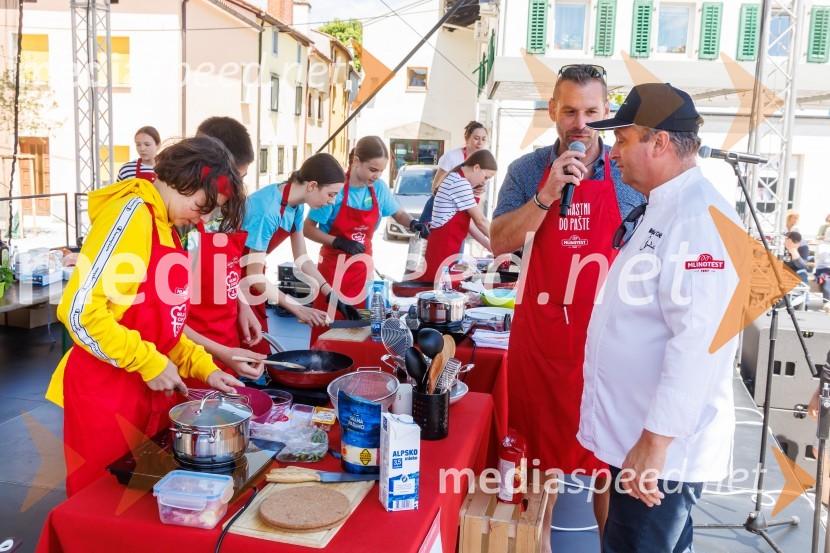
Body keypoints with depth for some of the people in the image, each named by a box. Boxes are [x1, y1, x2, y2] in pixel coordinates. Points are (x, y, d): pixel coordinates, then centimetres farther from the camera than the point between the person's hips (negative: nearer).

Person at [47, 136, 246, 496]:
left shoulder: (166, 228, 12)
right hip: (107, 394, -8)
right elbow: (80, 312, -21)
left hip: (151, 391, 8)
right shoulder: (131, 215, -14)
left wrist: (203, 368, 8)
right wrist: (148, 362, -18)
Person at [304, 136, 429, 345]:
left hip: (362, 268, 4)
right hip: (333, 268, -4)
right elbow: (308, 229, -11)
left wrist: (413, 223, -7)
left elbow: (397, 213, 15)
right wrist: (339, 243, -24)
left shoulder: (379, 188, -2)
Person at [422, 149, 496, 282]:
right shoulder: (461, 183, -15)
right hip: (441, 249, -10)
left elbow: (469, 222, 16)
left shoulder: (456, 179, 15)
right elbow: (480, 221, -13)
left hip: (443, 247, 10)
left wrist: (491, 246, 13)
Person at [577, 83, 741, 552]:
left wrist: (655, 443, -26)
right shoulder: (659, 210, 11)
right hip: (635, 437, 9)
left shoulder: (703, 218, -21)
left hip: (666, 448, -9)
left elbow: (698, 342, -28)